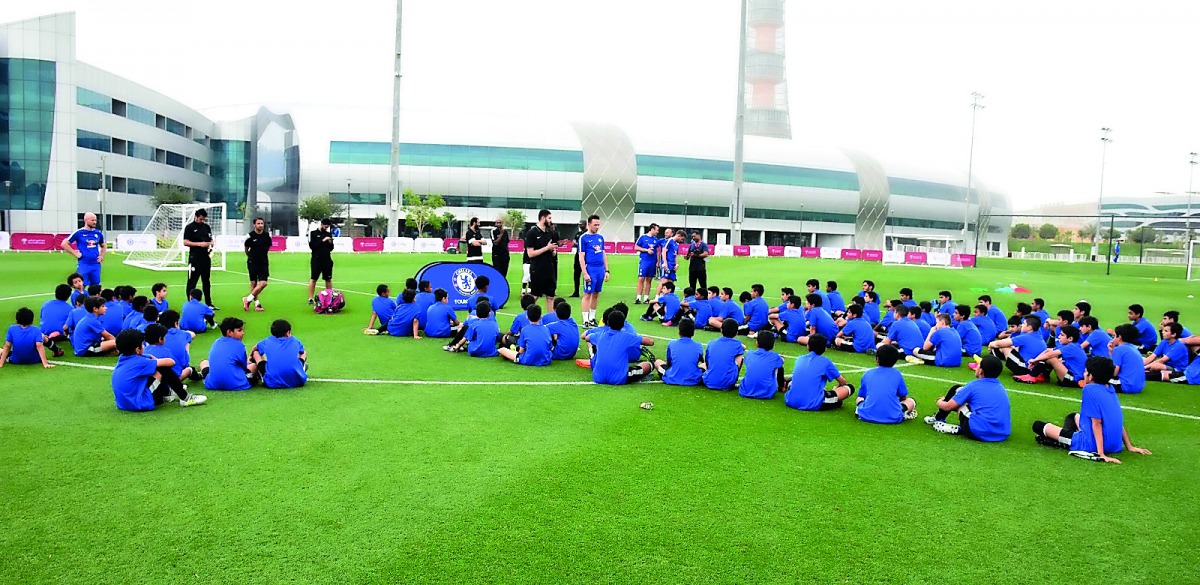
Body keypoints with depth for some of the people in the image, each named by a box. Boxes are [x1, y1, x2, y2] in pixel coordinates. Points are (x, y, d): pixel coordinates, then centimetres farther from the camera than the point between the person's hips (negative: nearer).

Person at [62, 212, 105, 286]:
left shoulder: (98, 233, 9)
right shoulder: (78, 232, -4)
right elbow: (64, 244, -1)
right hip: (83, 265, -4)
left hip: (96, 264, 4)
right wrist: (75, 253, -6)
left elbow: (103, 246, 26)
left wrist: (101, 256, 11)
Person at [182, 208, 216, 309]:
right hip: (195, 258, -6)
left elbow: (211, 239, 23)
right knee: (192, 281, -2)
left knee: (206, 281, 12)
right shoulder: (189, 227, -3)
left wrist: (210, 243, 0)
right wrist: (199, 244, -18)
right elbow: (185, 242, -10)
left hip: (206, 257, 6)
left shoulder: (207, 227, 14)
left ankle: (208, 303, 18)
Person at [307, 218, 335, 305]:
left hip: (327, 260, 4)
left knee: (329, 279, 4)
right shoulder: (313, 233, 1)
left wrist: (330, 243, -8)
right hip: (316, 260, -4)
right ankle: (310, 299, 1)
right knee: (313, 279, -3)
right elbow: (311, 246, -10)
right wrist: (322, 241, -16)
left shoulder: (329, 234, 11)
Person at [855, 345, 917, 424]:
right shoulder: (897, 374, 8)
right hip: (893, 418, -1)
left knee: (858, 399, 34)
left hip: (867, 416, 1)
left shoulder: (867, 374, 11)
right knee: (911, 401, 26)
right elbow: (903, 397, 17)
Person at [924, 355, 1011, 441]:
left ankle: (938, 419, 26)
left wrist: (940, 402, 27)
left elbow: (948, 407, 0)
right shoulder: (1001, 388, 13)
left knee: (956, 389, 11)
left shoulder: (974, 386, -5)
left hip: (978, 433, -6)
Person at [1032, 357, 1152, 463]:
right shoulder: (1110, 389, 5)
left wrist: (1101, 454, -21)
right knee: (1074, 416, 34)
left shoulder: (1090, 389, -18)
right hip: (1114, 446, 8)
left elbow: (1097, 423, -21)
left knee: (1038, 425, 1)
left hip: (1092, 445, -8)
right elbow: (1118, 421, 11)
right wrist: (1129, 447, 17)